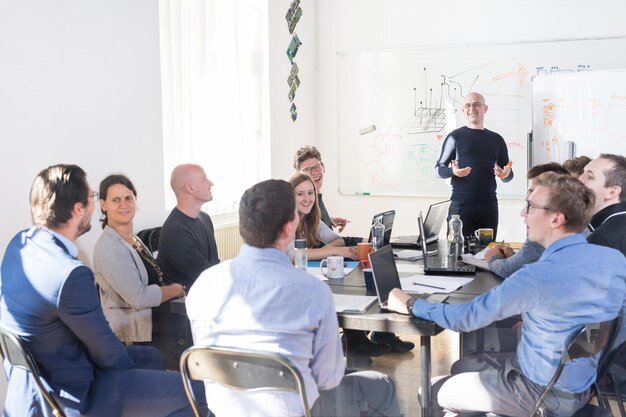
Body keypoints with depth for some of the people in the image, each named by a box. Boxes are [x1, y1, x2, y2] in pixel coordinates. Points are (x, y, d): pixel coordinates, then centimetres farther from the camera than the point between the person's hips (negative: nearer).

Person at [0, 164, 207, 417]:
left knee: (151, 357, 26)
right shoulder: (71, 275, -32)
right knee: (197, 390, -6)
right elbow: (106, 353, -16)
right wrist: (128, 365, 2)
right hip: (69, 396, -10)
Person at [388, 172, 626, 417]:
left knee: (436, 393, 10)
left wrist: (410, 305, -7)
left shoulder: (537, 277, -29)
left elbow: (464, 317, -20)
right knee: (461, 367, 23)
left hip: (545, 395, -7)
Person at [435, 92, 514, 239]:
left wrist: (506, 174, -5)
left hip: (489, 206, 3)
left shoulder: (496, 139, 15)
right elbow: (439, 169, 4)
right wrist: (452, 171, -17)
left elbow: (508, 175, 19)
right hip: (460, 205, -3)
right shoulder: (455, 137, 5)